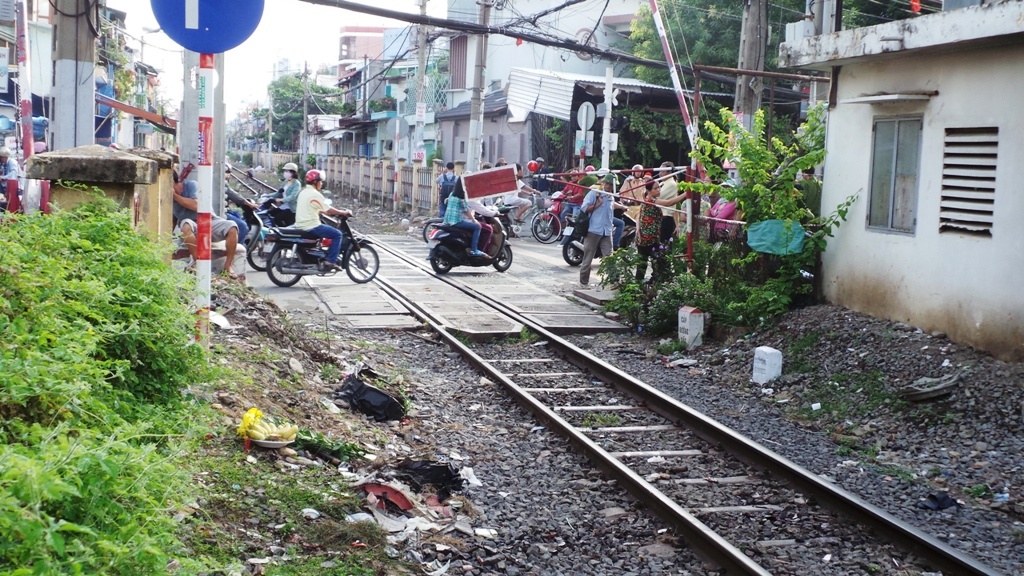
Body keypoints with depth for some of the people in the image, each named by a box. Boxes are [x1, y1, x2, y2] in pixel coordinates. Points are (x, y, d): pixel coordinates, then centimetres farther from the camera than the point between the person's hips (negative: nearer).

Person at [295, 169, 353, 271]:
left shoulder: (303, 193, 14)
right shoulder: (315, 194, -15)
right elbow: (329, 210, -15)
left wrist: (325, 212, 27)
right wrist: (344, 213, -3)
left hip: (300, 225, 10)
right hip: (311, 227, -10)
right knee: (338, 234, -4)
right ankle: (331, 261, -10)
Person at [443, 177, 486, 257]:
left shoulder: (452, 194, 16)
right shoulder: (462, 195, -11)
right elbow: (466, 210, -10)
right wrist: (474, 220, 0)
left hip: (448, 221, 10)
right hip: (457, 221, -10)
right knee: (477, 226, -12)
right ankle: (474, 250, -17)